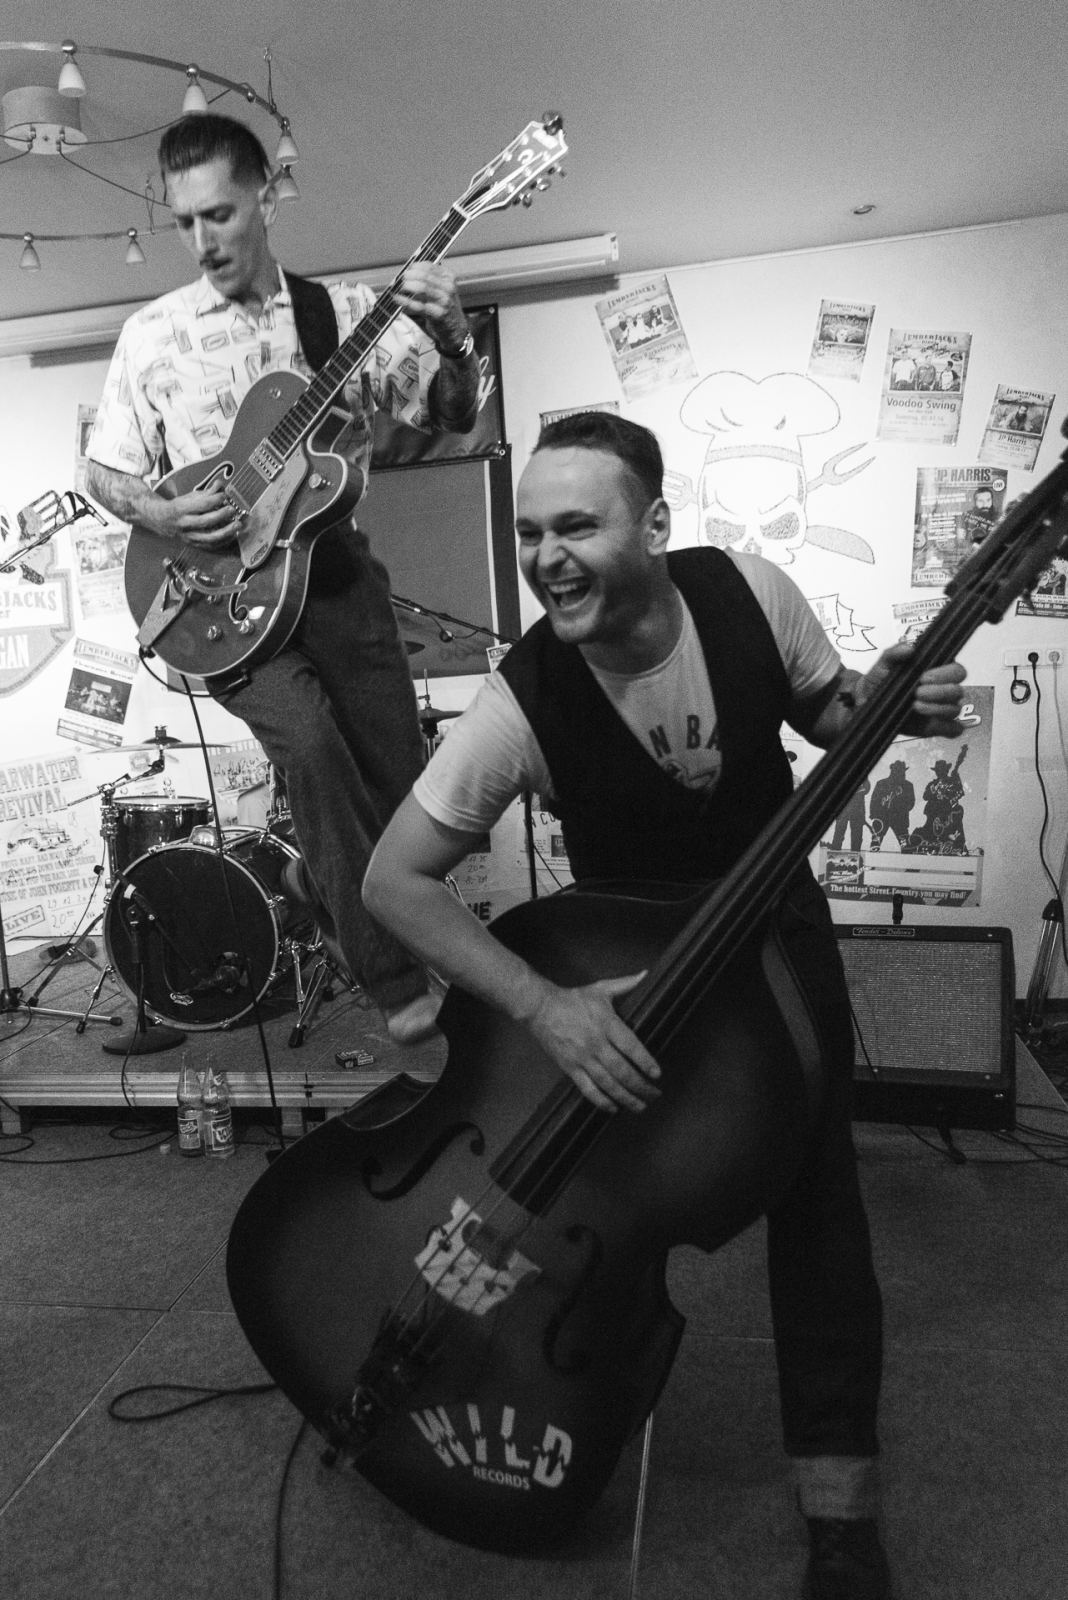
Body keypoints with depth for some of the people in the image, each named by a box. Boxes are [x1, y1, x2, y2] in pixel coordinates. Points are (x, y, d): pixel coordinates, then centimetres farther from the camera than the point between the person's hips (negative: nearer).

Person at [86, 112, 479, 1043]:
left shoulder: (348, 312, 5)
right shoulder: (153, 333, 5)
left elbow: (454, 417, -1)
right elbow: (106, 472, 10)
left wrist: (454, 343, -21)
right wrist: (160, 515, -11)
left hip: (335, 567, 2)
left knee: (398, 775, -2)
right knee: (308, 740, -25)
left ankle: (335, 887, 31)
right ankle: (396, 984, -14)